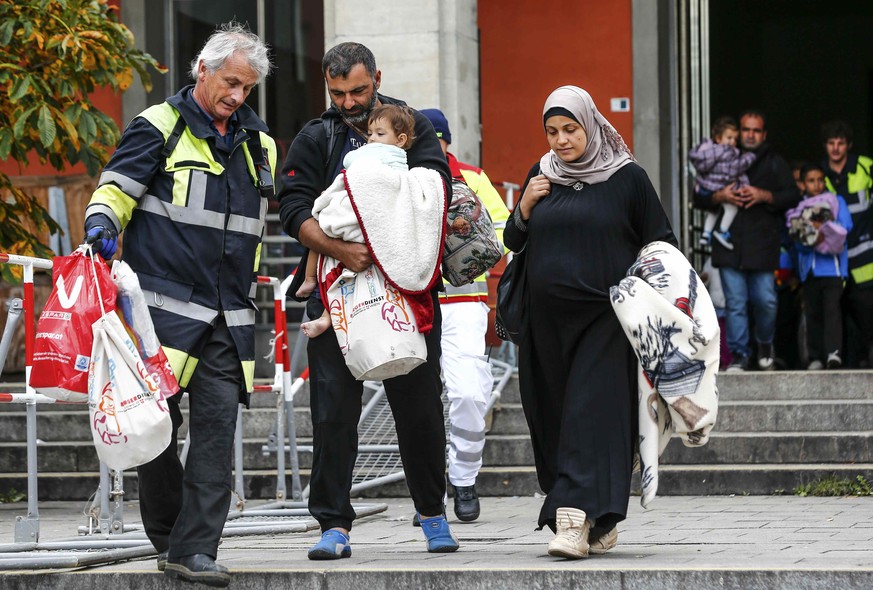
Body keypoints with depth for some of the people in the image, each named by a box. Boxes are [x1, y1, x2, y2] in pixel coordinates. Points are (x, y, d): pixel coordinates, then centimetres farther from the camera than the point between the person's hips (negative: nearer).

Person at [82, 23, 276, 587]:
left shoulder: (259, 145, 18)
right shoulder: (160, 127, 0)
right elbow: (115, 188, -5)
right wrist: (102, 224, -26)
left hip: (227, 317, 4)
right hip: (165, 306, -4)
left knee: (218, 426, -6)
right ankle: (166, 538, 16)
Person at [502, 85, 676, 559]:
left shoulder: (627, 178, 0)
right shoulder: (542, 177, 12)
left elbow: (660, 242, 5)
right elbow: (514, 243, 16)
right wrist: (524, 209, -2)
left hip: (604, 318, -5)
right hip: (548, 319, 5)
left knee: (591, 412, -14)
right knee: (553, 414, 4)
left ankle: (575, 519, -22)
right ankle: (601, 522, 14)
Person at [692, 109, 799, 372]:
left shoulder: (775, 163, 13)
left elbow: (792, 197, 4)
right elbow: (698, 199, 13)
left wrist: (764, 196, -11)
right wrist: (718, 196, -8)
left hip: (762, 244, -1)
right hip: (730, 246, 1)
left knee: (765, 301, -1)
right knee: (735, 303, -2)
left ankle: (765, 345, 24)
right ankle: (738, 354, 4)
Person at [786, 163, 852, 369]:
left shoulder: (836, 201, 9)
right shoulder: (797, 208, 12)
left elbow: (845, 227, -4)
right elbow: (796, 239, 1)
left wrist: (822, 229, -13)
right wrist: (815, 237, -17)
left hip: (832, 266, -3)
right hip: (809, 267, 3)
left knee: (832, 307, -15)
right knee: (812, 313, 5)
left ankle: (833, 352, -24)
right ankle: (816, 357, 10)